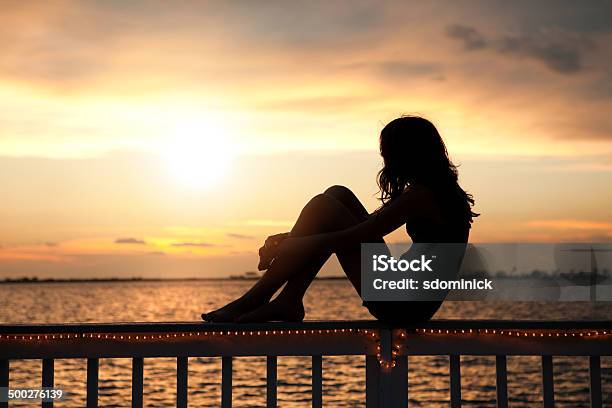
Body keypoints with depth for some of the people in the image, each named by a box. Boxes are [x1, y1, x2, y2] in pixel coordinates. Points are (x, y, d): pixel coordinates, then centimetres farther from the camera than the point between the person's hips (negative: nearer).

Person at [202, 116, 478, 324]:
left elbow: (350, 239, -19)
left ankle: (254, 300, -5)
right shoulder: (440, 188, 15)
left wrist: (283, 243, -9)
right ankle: (289, 301, 2)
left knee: (324, 206, -10)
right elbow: (366, 229, 19)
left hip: (401, 305, -9)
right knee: (337, 195, 8)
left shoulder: (421, 195, -15)